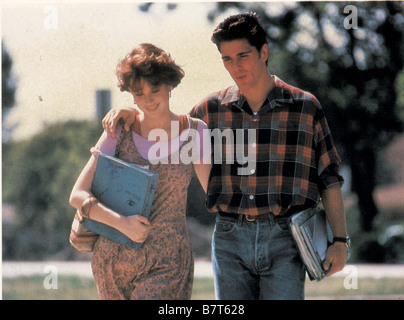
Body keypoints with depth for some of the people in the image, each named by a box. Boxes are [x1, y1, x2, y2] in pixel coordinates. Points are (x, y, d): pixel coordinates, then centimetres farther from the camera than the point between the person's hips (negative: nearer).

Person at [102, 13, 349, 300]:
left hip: (284, 243, -2)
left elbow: (330, 179, 6)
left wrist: (340, 241, 1)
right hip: (230, 242, 3)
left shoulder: (305, 106, 2)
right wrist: (132, 113, 3)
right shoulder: (212, 110, 7)